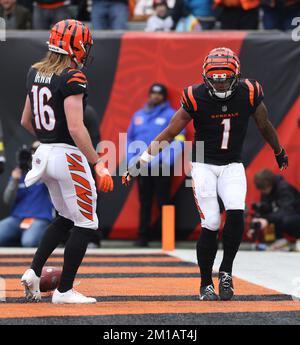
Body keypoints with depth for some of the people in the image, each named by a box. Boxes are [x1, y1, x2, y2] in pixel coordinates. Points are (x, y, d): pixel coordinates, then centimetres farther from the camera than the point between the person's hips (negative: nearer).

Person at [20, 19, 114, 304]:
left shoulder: (35, 73, 7)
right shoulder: (72, 78, -16)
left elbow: (26, 122, 16)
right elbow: (76, 128, -23)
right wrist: (98, 164, -21)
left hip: (44, 153, 8)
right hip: (69, 155, -8)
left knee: (66, 217, 23)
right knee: (85, 225, 4)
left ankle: (34, 272, 14)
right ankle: (64, 291, 5)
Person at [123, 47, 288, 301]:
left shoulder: (249, 94, -10)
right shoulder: (196, 98, -15)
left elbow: (265, 126, 10)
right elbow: (169, 134, -8)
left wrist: (280, 153, 25)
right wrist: (140, 163, -11)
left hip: (233, 166, 2)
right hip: (204, 165, -2)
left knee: (236, 213, -21)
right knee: (211, 224, -10)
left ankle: (226, 272, -3)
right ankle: (206, 284, 6)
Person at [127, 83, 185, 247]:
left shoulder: (171, 115, 1)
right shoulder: (138, 115, 16)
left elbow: (178, 139, -6)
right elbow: (130, 138, 20)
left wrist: (167, 160, -14)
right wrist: (131, 159, 10)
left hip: (161, 166, -4)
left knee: (163, 201, -6)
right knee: (144, 203, 7)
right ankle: (143, 236, 10)